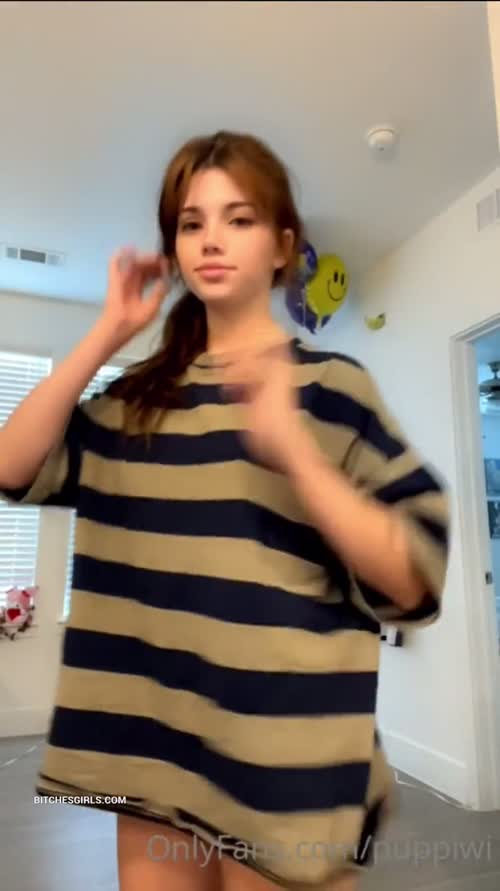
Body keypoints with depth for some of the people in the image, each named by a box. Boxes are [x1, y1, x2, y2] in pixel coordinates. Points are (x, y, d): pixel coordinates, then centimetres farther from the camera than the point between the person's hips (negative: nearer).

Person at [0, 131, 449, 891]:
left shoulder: (330, 384, -7)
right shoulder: (142, 395, 7)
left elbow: (412, 580, -12)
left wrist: (293, 450, -26)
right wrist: (106, 335, -5)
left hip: (281, 753, -4)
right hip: (153, 736, 4)